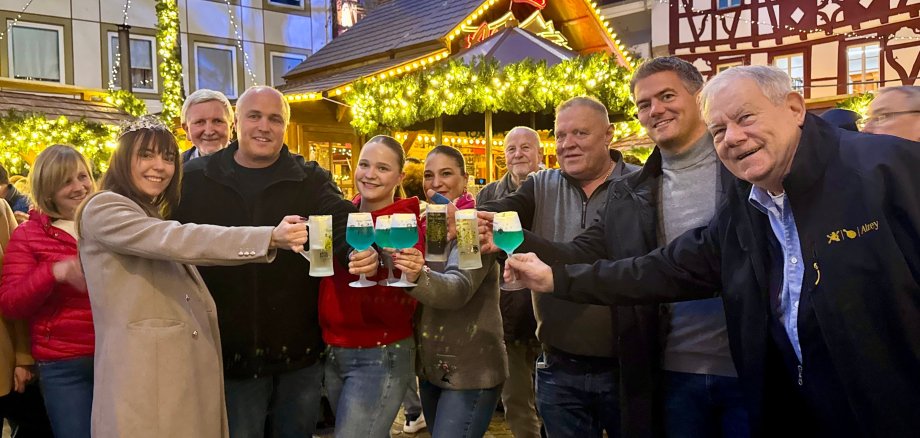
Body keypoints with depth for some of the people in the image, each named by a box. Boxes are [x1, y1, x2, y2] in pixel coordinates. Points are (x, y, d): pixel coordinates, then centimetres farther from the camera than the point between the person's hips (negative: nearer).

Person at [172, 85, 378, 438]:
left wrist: (363, 253, -38)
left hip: (300, 352, 1)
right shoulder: (195, 179, 0)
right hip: (230, 355, 0)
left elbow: (343, 222, -17)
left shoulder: (311, 179, 0)